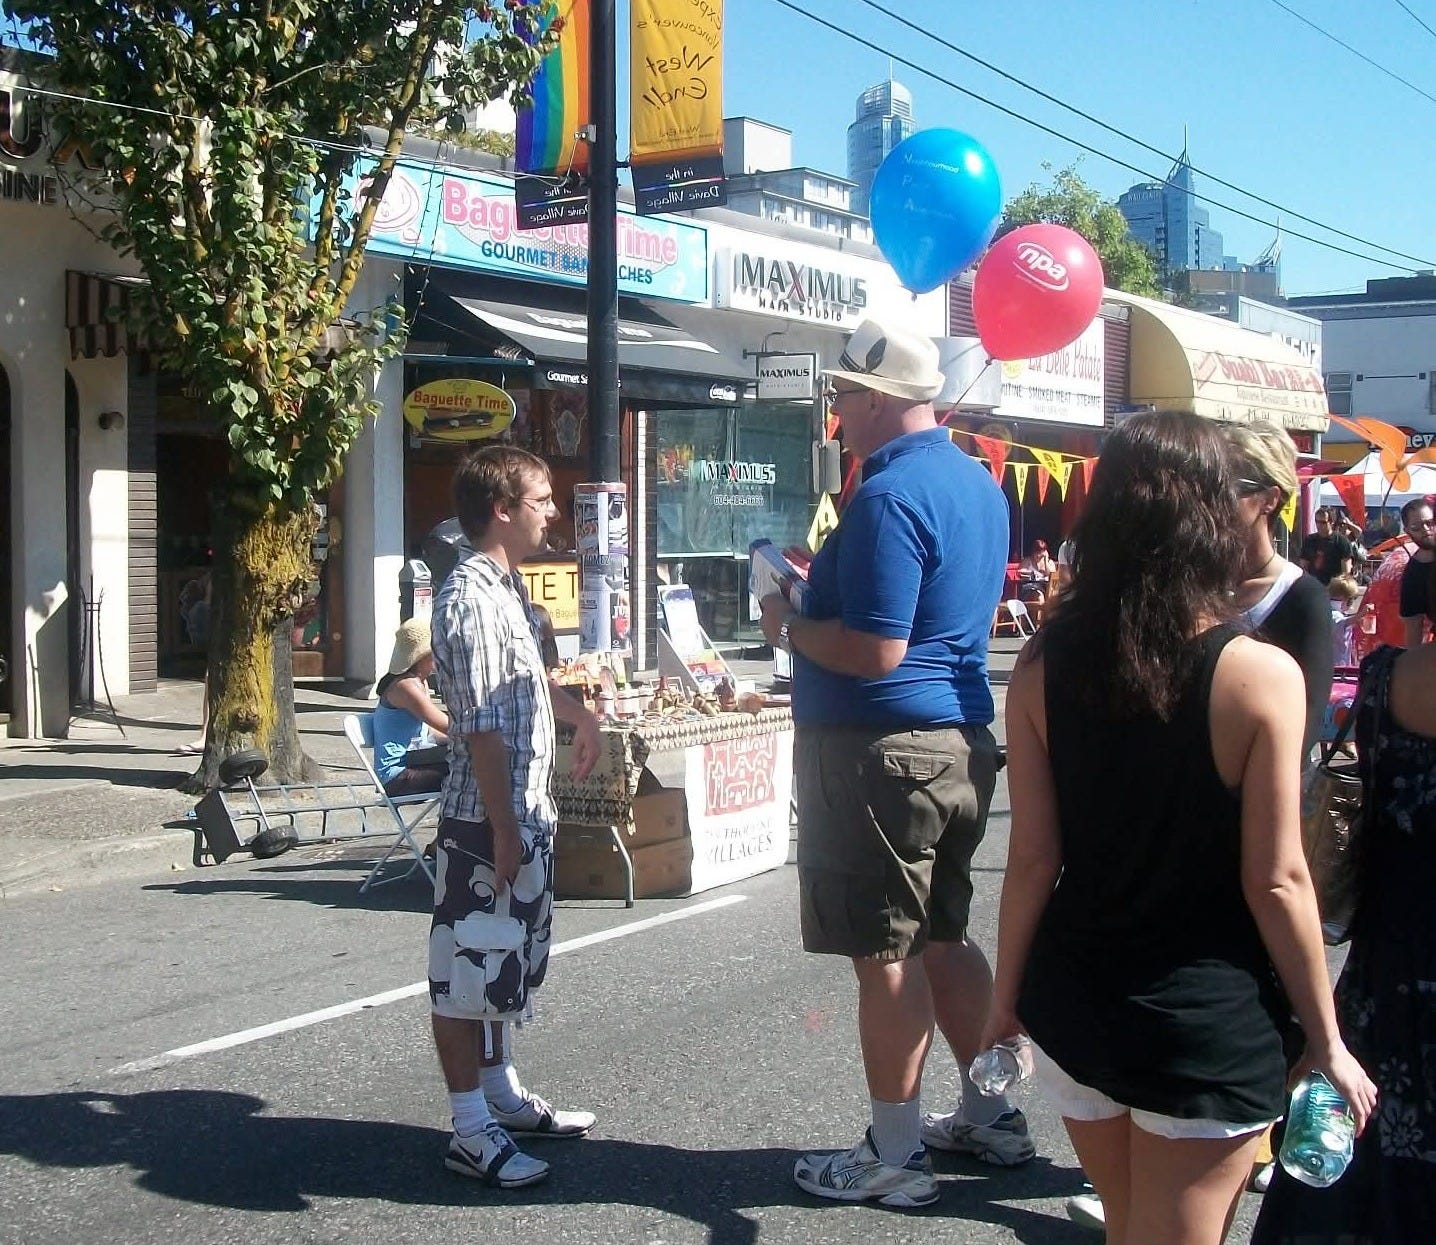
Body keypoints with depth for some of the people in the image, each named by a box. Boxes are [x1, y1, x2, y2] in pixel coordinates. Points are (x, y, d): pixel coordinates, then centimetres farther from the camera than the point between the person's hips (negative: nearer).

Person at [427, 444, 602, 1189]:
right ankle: (471, 1129, 9)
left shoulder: (508, 585, 11)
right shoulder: (470, 599, -19)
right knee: (468, 970, 1)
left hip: (527, 816, 10)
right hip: (487, 824, -10)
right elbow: (483, 729, -23)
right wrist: (503, 833, -23)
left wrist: (578, 715, 38)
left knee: (508, 962, 19)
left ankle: (501, 1094, 33)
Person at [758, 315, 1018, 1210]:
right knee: (943, 937, 20)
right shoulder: (978, 483, 12)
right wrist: (825, 583, 18)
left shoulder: (890, 495, -19)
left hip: (881, 751, -10)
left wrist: (790, 628, -8)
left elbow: (875, 651, -25)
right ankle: (991, 1114, 32)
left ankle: (893, 1158, 12)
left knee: (887, 955, 1)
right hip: (962, 741, 10)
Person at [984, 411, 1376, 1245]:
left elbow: (1033, 858, -3)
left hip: (1075, 999, 4)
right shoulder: (1262, 676, -15)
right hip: (1209, 1020, -4)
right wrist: (1327, 1042, -1)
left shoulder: (1045, 666, -5)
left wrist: (1007, 997, 9)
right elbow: (1276, 882, -13)